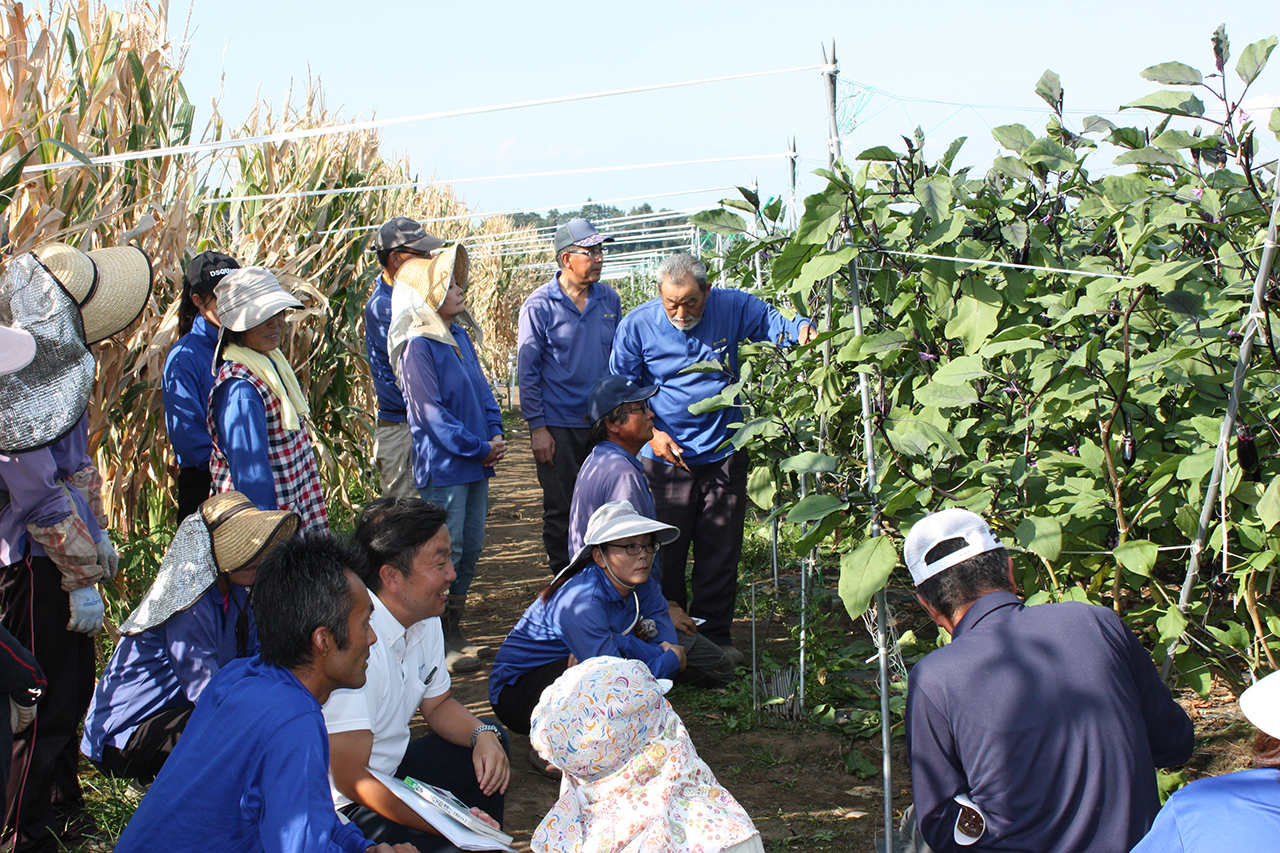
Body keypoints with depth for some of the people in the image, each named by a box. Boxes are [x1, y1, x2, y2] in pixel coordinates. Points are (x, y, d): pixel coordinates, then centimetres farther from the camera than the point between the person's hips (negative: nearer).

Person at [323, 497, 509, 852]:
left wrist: (484, 736, -4)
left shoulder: (426, 620, -1)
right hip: (342, 807, -9)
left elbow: (437, 703, 17)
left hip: (391, 768, 9)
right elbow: (350, 779, -28)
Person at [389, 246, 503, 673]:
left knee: (470, 550, 13)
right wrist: (479, 448, -14)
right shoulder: (418, 346, -15)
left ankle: (455, 633, 25)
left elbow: (480, 387, 16)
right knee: (445, 555, -3)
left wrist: (495, 434, 1)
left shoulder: (459, 334, 10)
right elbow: (431, 412, -16)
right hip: (443, 466, -8)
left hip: (476, 462, 8)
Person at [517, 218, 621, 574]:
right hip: (558, 427, -4)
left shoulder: (609, 299, 5)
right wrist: (537, 427, -10)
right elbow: (527, 370, -5)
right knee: (561, 511, 4)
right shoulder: (540, 305, -7)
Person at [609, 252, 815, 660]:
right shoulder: (637, 326, -8)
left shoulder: (733, 308, -8)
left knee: (721, 553, 7)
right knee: (664, 552, 5)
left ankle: (715, 635, 20)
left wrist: (802, 329, -23)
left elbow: (777, 324, 1)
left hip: (723, 454, 1)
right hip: (666, 456, -1)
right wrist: (651, 433, -8)